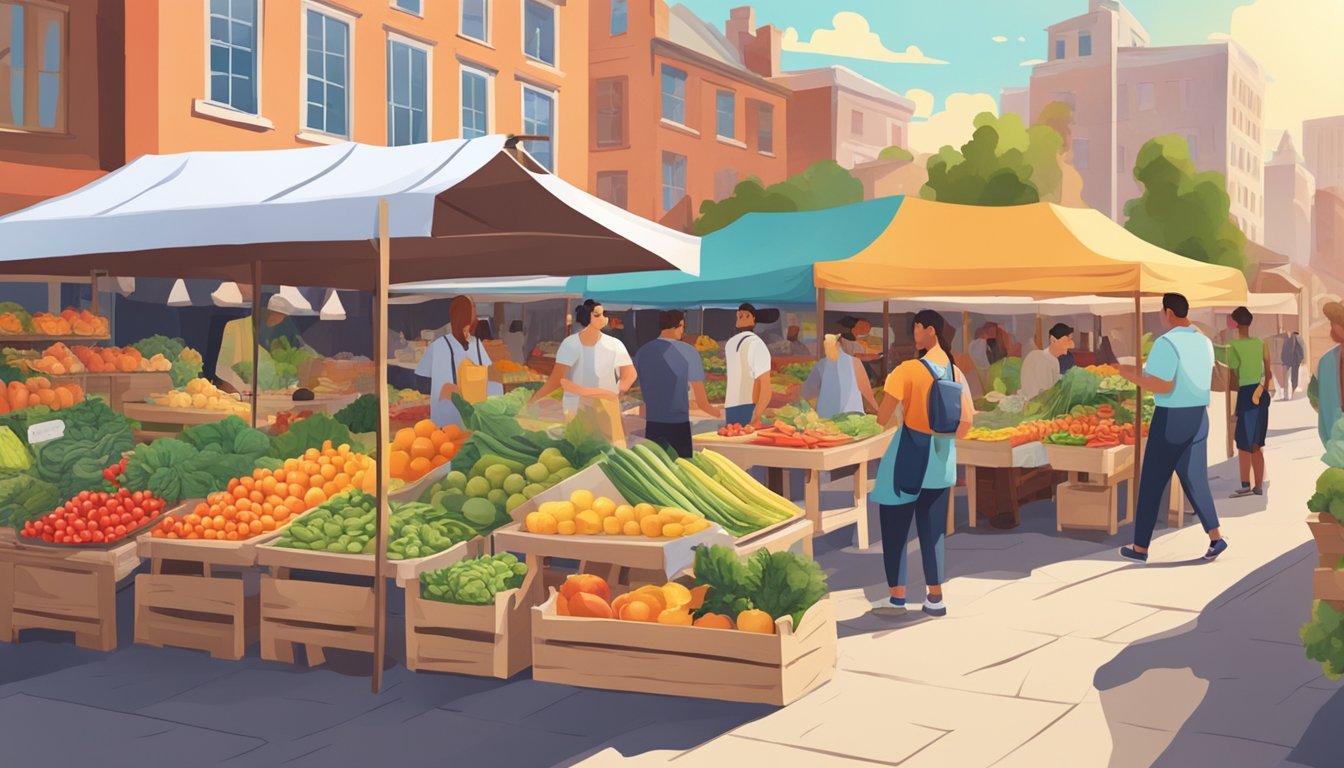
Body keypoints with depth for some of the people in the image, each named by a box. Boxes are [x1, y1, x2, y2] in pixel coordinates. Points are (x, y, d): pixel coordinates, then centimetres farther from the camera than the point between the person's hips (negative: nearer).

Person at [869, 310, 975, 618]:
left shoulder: (908, 370, -15)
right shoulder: (956, 373, 2)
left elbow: (883, 417, -13)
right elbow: (966, 422, 3)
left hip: (910, 454, -5)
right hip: (942, 458, 5)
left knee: (894, 525, 8)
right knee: (932, 529, 13)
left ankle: (897, 596, 10)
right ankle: (935, 598, 14)